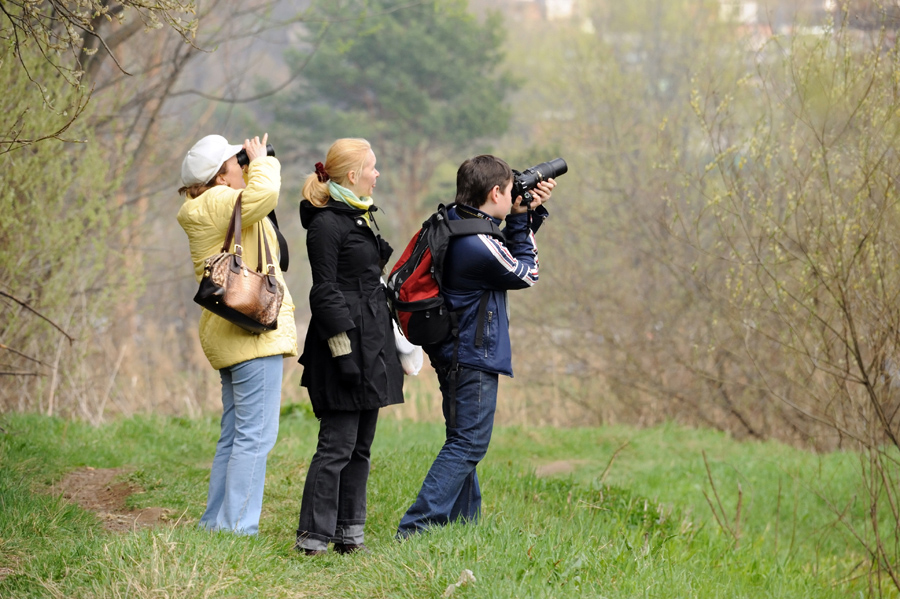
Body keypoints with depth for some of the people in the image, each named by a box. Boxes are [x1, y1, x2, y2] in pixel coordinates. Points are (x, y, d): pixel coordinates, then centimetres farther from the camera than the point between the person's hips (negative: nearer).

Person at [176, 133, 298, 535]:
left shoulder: (220, 209, 20)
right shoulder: (218, 203, -11)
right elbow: (263, 195, -28)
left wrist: (257, 164, 20)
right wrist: (261, 162, -9)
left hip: (231, 337, 11)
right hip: (254, 334, -11)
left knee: (235, 434, 13)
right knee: (255, 434, -11)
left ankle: (216, 524, 15)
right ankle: (238, 527, -12)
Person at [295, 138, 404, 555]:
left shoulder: (362, 218, 18)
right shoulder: (326, 224, -11)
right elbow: (325, 293, -15)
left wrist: (391, 346, 23)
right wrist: (343, 350, -19)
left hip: (370, 344, 10)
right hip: (346, 343, -10)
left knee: (361, 446, 10)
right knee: (338, 445, -10)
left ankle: (348, 535, 14)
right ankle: (313, 539, -8)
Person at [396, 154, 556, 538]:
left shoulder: (450, 225, 5)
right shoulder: (479, 246, -25)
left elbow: (506, 255, 18)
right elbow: (525, 273, -7)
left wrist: (531, 213, 8)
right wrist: (521, 221, 0)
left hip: (454, 352, 10)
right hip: (474, 356, -10)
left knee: (464, 442, 18)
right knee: (467, 445, -6)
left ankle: (463, 523, 26)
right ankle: (416, 528, -12)